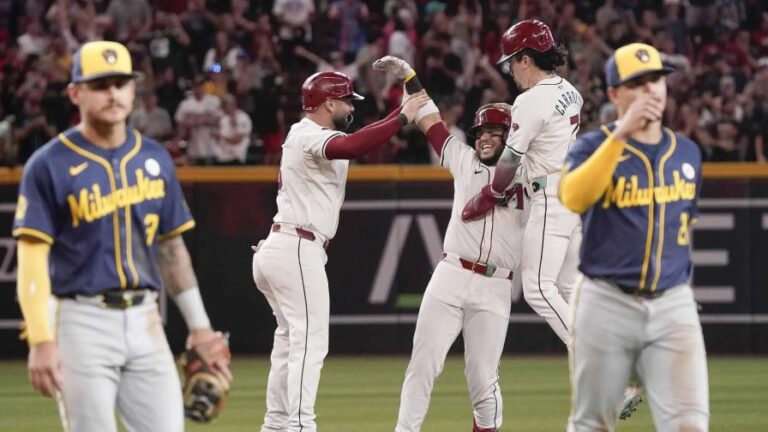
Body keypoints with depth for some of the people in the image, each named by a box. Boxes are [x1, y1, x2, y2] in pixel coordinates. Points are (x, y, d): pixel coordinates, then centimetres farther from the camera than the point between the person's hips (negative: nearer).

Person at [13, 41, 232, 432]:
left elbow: (172, 248, 17)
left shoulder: (154, 159, 10)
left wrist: (198, 326, 14)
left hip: (145, 321, 5)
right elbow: (32, 259, -10)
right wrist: (40, 340, -19)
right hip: (81, 323, -5)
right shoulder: (50, 165, -5)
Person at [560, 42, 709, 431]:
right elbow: (573, 197, -24)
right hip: (606, 306, -2)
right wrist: (621, 135, -28)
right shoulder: (593, 146, -3)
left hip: (673, 307, 2)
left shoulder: (687, 152, 10)